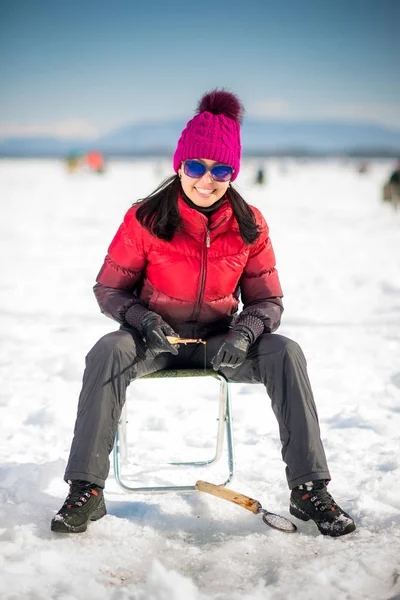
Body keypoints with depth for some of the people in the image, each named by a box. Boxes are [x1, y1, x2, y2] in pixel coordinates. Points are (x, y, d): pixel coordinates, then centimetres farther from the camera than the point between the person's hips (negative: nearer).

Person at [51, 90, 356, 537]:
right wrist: (143, 319, -24)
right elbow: (109, 289, -3)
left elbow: (267, 301, 0)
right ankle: (86, 491, -29)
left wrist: (244, 334, -23)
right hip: (155, 339, -1)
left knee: (286, 353, -26)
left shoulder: (249, 225, -5)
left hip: (220, 342, 2)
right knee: (108, 351, -34)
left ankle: (309, 491, -20)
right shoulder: (145, 219, -10)